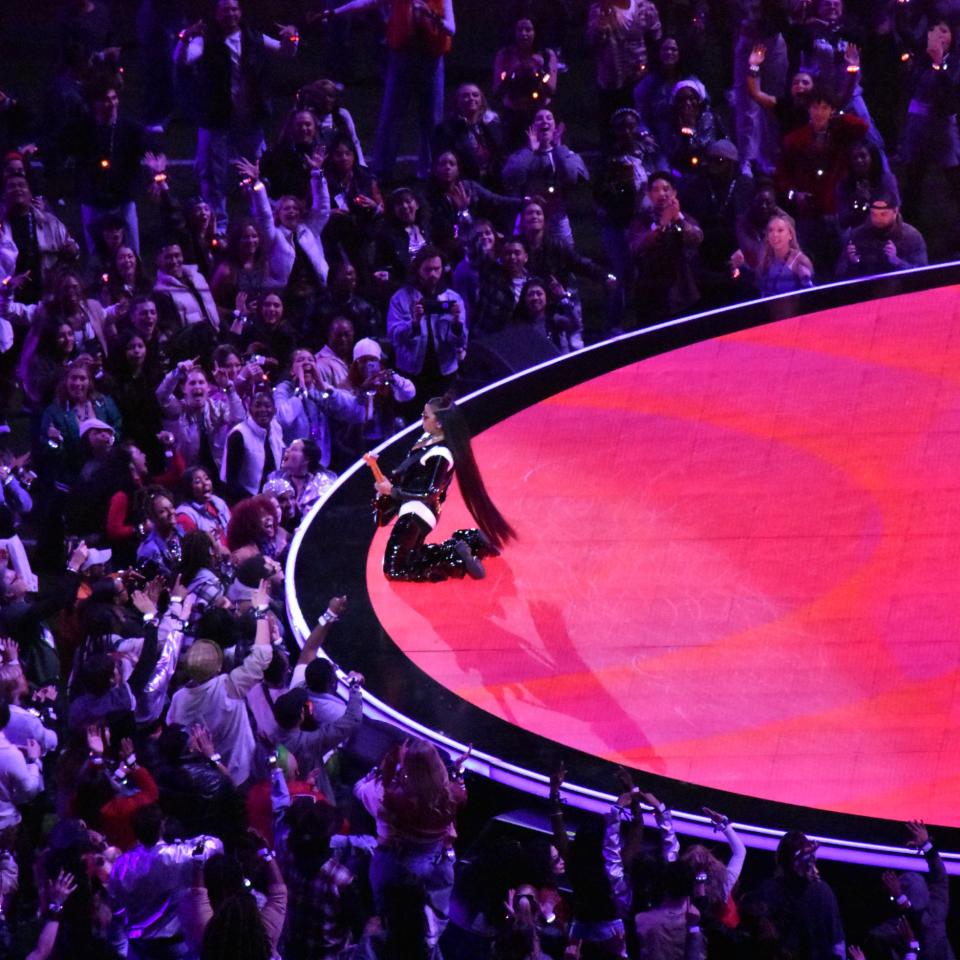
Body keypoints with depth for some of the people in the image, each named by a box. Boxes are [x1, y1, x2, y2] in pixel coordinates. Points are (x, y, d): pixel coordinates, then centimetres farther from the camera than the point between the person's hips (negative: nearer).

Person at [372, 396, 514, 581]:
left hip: (416, 514, -10)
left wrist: (392, 490, -20)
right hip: (413, 512, 10)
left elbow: (429, 494, -23)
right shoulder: (428, 438, 4)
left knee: (394, 569, -6)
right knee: (410, 557, 26)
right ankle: (469, 541, 22)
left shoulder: (439, 455, -23)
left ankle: (456, 561, -7)